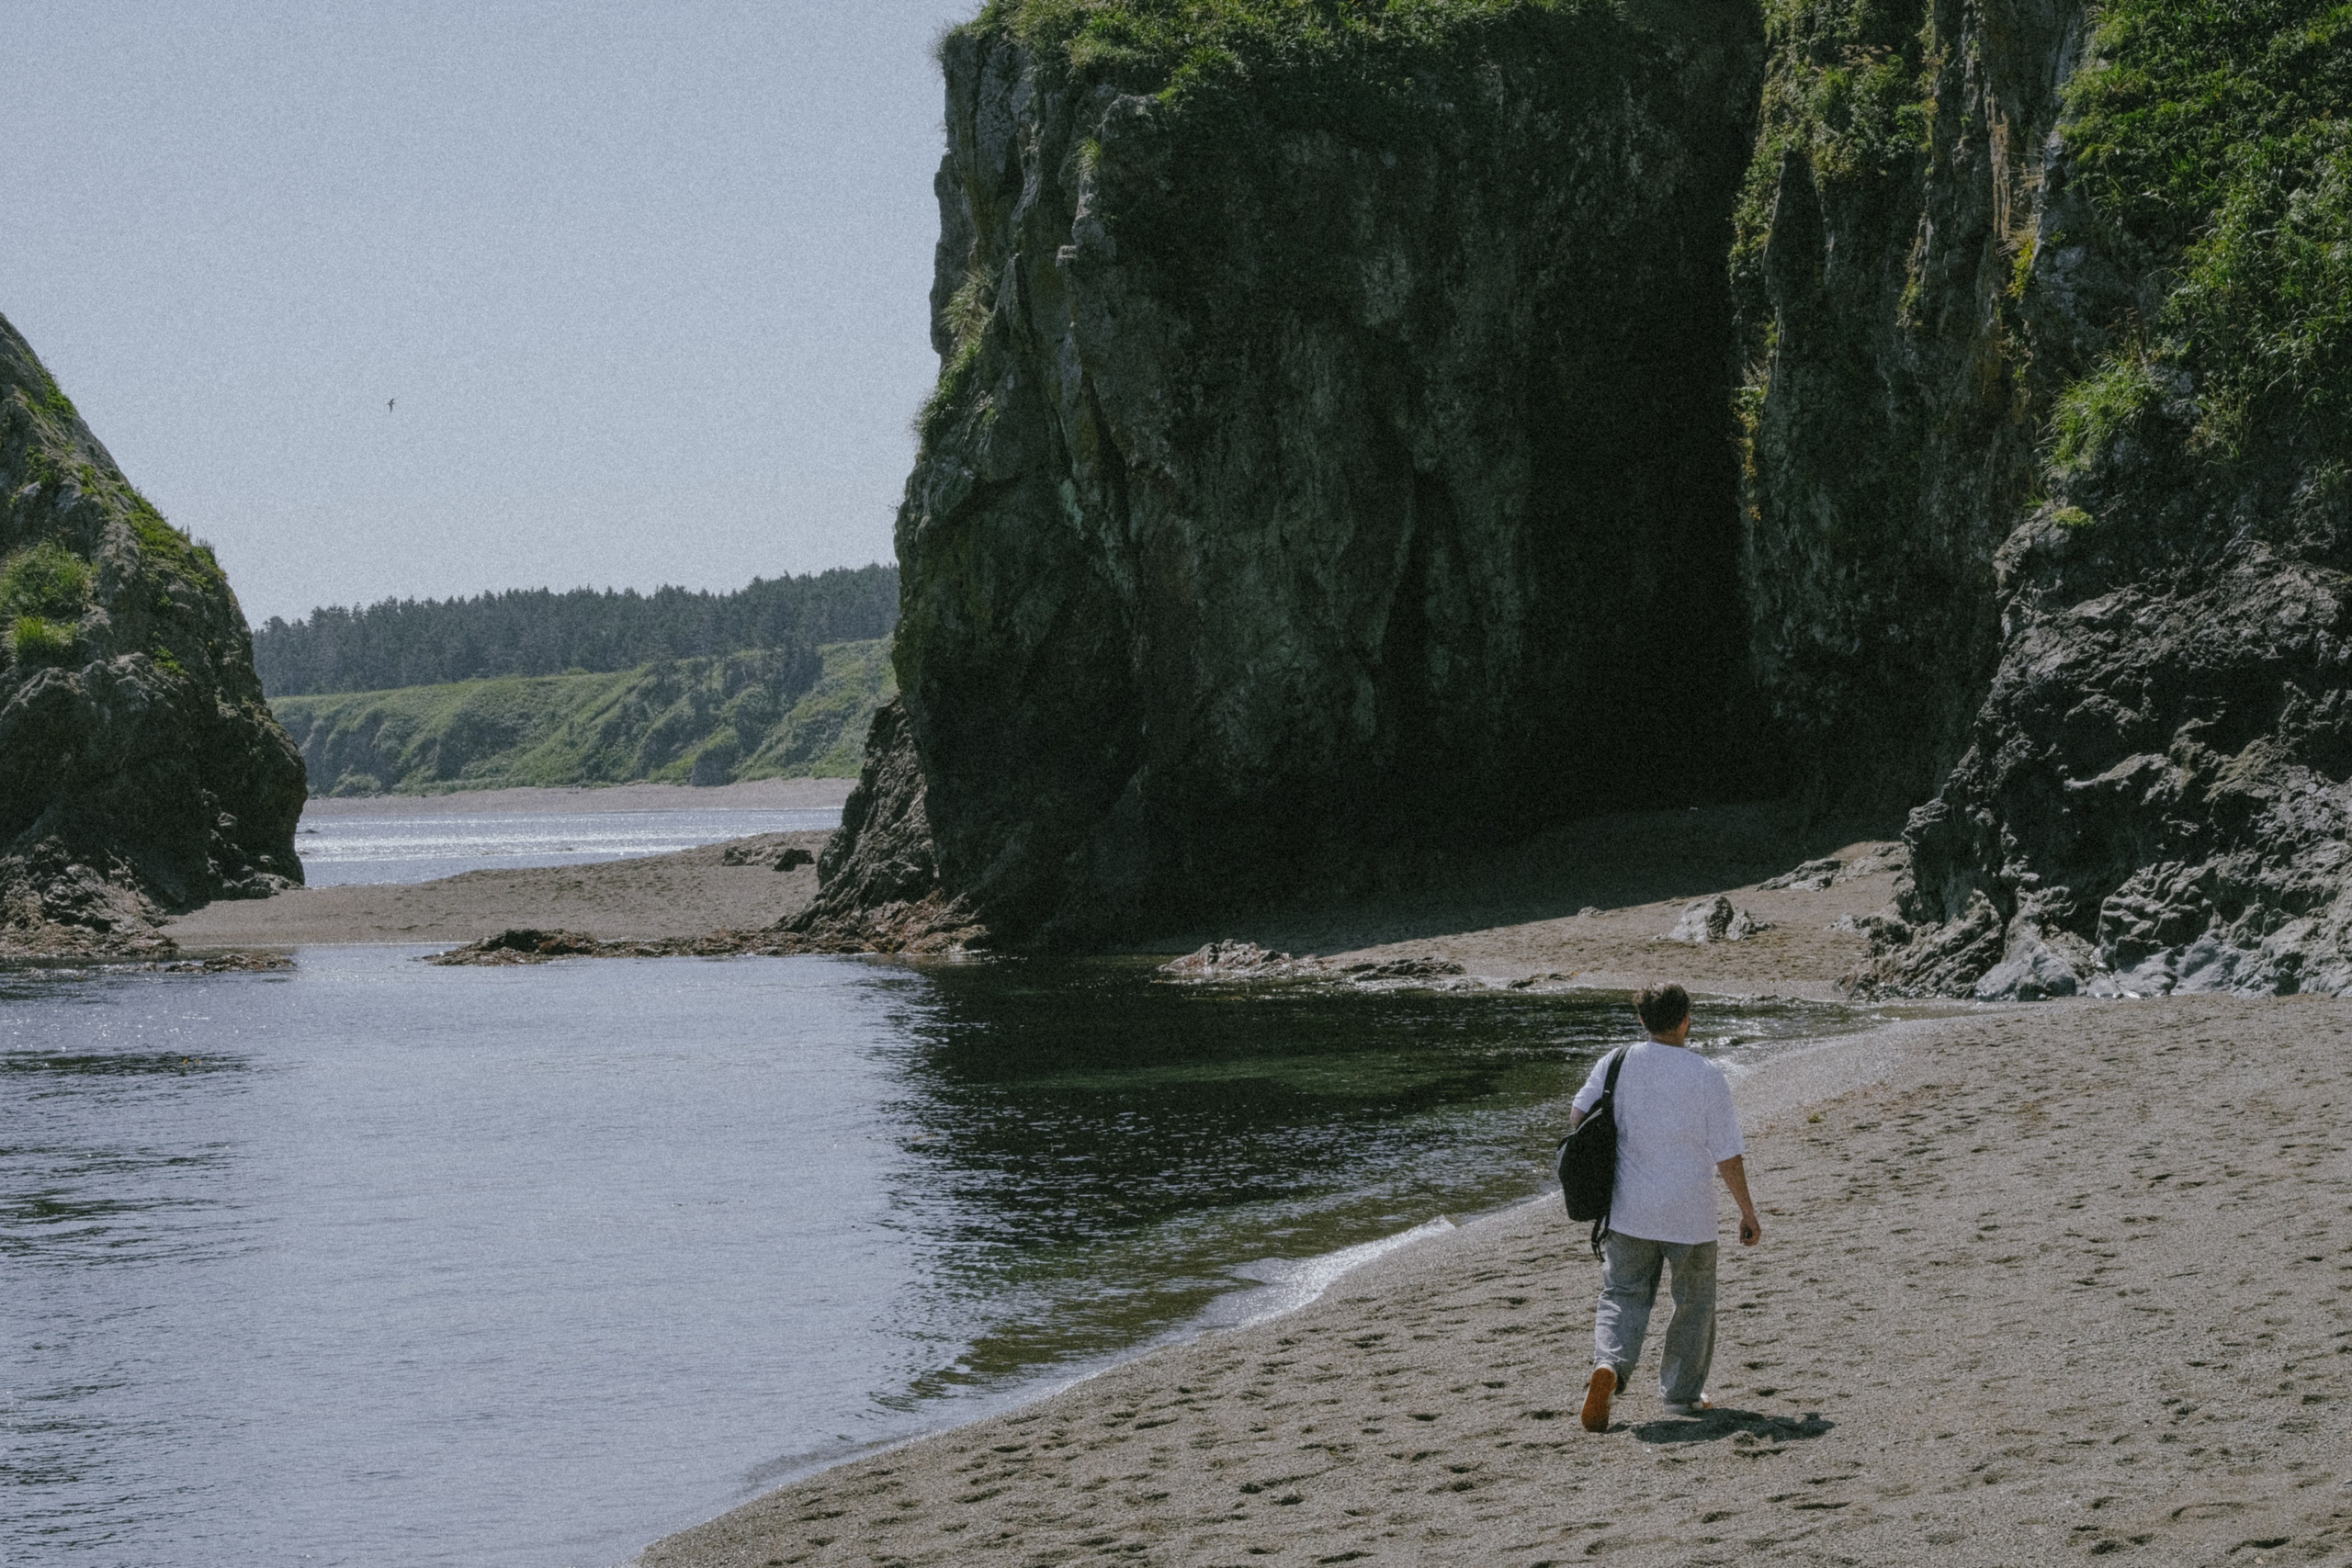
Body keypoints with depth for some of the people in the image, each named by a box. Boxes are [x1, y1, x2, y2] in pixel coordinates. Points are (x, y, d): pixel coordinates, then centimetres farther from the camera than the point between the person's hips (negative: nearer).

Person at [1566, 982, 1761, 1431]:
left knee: (1623, 1295, 9)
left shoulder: (1616, 1063, -2)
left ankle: (1609, 1364, -18)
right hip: (1690, 1213, -2)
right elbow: (1728, 1155, -8)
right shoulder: (1707, 1075, -10)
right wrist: (1748, 1212, 3)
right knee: (1693, 1301, 16)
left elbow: (1578, 1117, 2)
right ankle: (1682, 1392, 24)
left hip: (1628, 1209, 2)